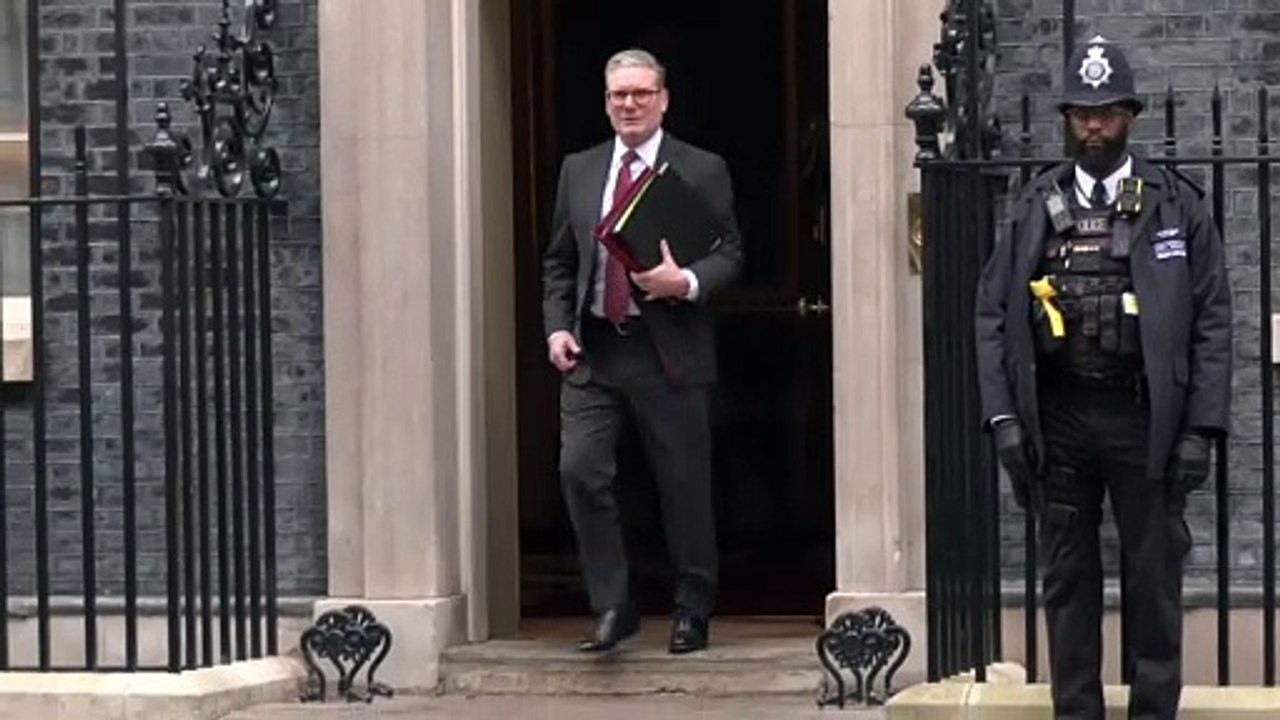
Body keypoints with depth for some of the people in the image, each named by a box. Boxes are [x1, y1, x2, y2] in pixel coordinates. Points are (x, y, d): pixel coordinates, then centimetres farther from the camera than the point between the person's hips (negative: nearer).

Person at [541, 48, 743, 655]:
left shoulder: (702, 171, 2)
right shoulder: (578, 170, 13)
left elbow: (730, 255, 0)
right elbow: (558, 262, 16)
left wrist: (686, 282, -19)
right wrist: (557, 327, 2)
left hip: (670, 352, -3)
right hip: (592, 351, 3)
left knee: (684, 485, 4)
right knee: (580, 471, -9)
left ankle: (692, 613, 18)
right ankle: (612, 606, 3)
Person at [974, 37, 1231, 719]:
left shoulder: (1177, 206, 1)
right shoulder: (1036, 207, 6)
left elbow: (1212, 323, -1)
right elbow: (993, 316, 6)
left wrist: (1201, 427, -8)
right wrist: (1002, 417, -3)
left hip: (1145, 416, -2)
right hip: (1057, 418, 2)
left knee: (1154, 579, 3)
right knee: (1068, 579, 7)